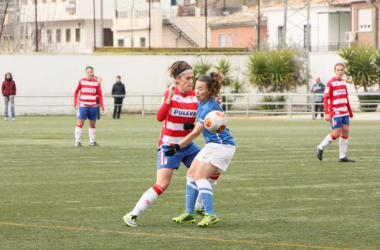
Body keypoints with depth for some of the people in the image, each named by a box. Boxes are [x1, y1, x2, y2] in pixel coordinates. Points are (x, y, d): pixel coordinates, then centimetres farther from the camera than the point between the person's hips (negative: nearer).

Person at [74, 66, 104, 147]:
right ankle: (77, 141, -4)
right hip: (82, 106, -2)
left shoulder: (97, 83, 1)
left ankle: (92, 141, 18)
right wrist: (75, 103, 3)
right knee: (80, 123, -8)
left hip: (93, 106, 2)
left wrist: (102, 106, -8)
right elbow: (76, 92, 10)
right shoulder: (81, 81, 0)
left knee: (92, 124, 8)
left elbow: (99, 95, 2)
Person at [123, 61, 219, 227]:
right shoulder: (170, 93, -10)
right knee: (162, 184, -19)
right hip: (168, 144, -6)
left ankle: (200, 208, 21)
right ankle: (132, 215, -14)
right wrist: (170, 97, -32)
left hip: (187, 145, 6)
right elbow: (160, 117, -24)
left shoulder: (195, 96, 2)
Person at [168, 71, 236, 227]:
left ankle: (210, 216, -21)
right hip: (212, 145, 10)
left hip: (221, 146, -10)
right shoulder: (201, 103, 7)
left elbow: (195, 133, -18)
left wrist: (177, 147, -12)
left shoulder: (209, 108, -22)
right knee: (191, 174, 9)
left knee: (200, 176, -18)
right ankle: (189, 213, 14)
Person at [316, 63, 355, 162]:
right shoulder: (331, 83, -10)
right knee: (337, 134, -9)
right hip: (335, 112, -7)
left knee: (345, 131, 3)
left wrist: (350, 111, 25)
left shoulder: (343, 82, 13)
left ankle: (342, 156, 7)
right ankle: (320, 148, 12)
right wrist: (327, 113, -19)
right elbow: (326, 98, -12)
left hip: (344, 112, 7)